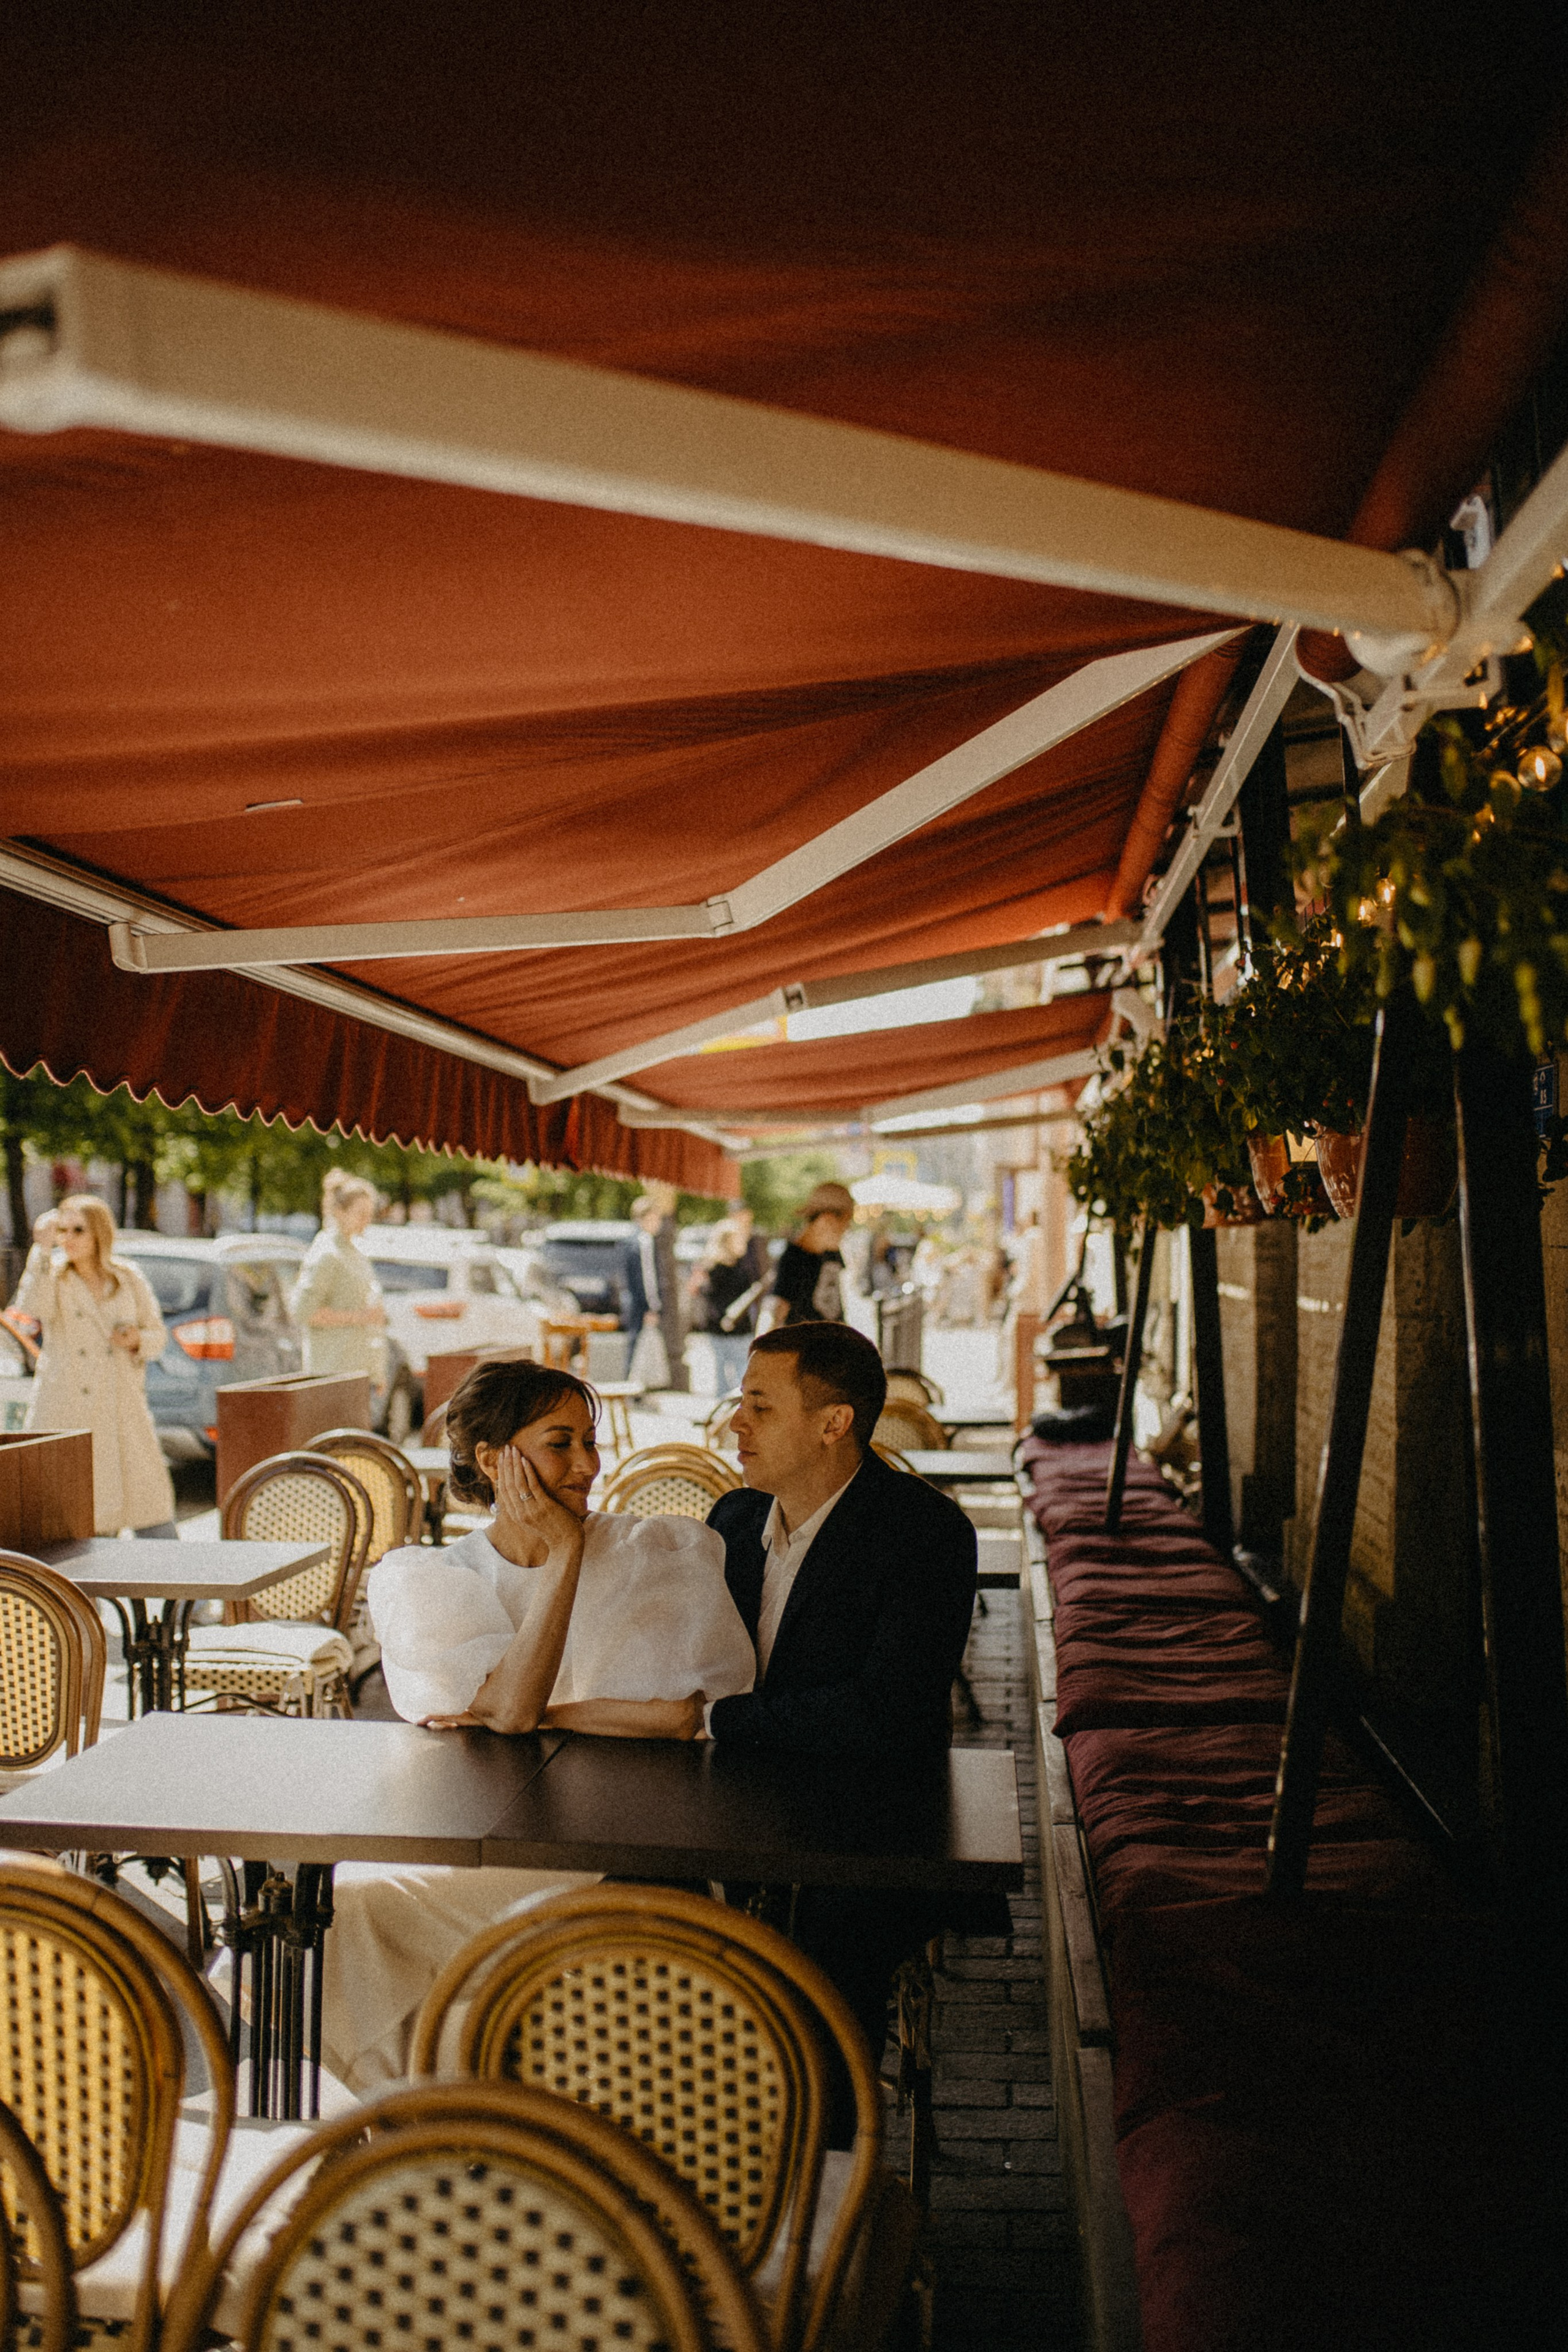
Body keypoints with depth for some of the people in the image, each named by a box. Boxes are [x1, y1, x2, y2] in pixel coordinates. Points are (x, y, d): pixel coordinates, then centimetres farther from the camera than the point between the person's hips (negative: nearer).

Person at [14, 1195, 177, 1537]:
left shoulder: (129, 1279, 8)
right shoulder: (53, 1274, 3)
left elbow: (157, 1335, 15)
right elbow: (33, 1307, -20)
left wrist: (137, 1340, -7)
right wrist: (42, 1248, -21)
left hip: (123, 1411, 1)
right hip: (65, 1412, -1)